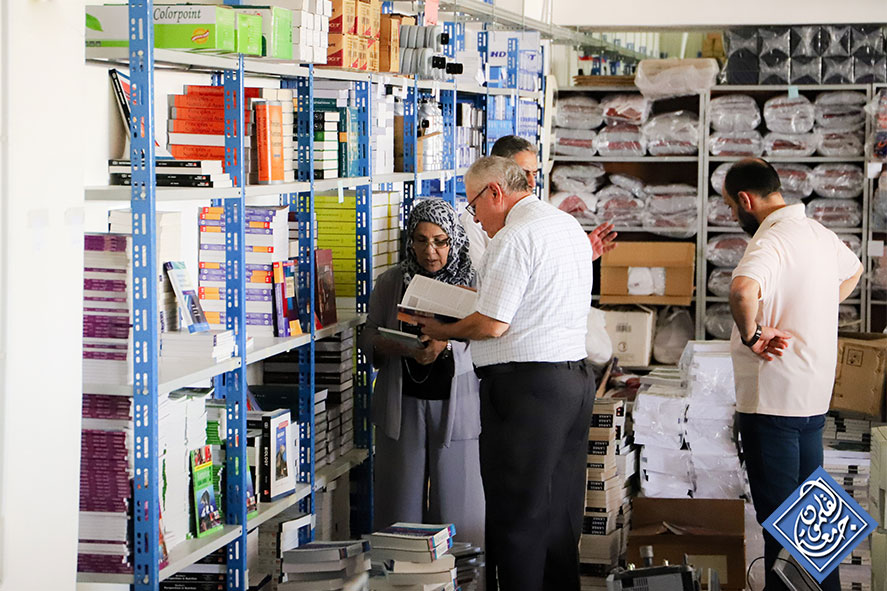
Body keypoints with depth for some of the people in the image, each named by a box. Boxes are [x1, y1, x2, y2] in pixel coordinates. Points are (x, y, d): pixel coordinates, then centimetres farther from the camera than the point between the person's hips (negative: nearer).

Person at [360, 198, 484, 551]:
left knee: (456, 501, -1)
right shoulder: (391, 283, 7)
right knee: (402, 500, 3)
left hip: (456, 405, -2)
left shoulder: (471, 282, 1)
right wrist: (401, 347, -14)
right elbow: (369, 338, 7)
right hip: (402, 403, 2)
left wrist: (446, 343, -24)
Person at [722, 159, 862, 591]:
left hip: (772, 396, -9)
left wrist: (750, 335, -23)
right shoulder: (818, 233, 10)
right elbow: (853, 270, 33)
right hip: (814, 393, 9)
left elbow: (743, 289, -40)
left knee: (777, 507, -1)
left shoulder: (771, 241, -18)